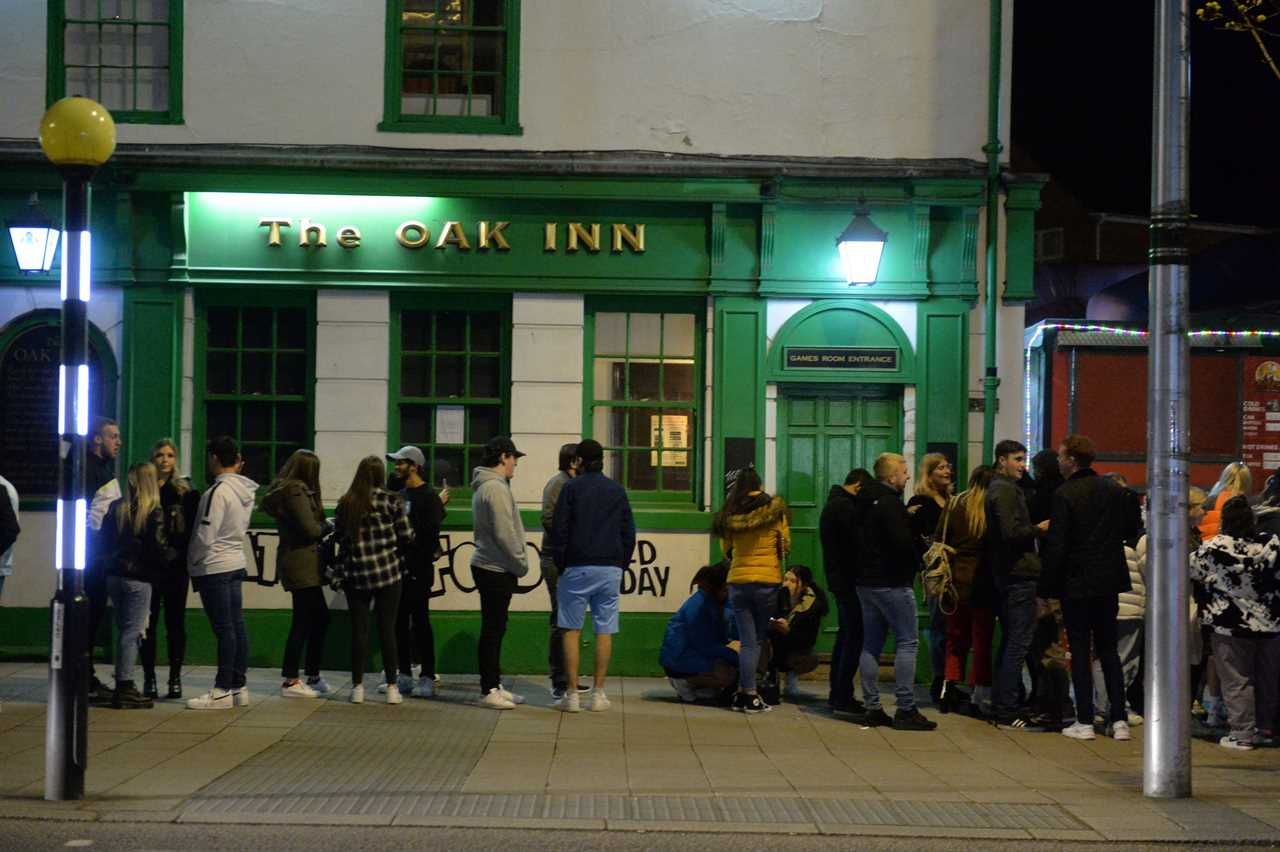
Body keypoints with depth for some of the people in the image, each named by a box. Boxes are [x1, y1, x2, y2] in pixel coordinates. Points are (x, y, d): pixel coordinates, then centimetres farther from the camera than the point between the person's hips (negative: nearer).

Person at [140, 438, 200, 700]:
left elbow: (194, 528, 2)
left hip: (176, 564, 0)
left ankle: (175, 678, 9)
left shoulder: (185, 490, 5)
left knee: (175, 621, 4)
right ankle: (149, 678, 8)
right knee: (148, 622, 2)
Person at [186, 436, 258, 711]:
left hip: (214, 567, -8)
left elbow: (205, 536, -18)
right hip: (236, 562, 8)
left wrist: (193, 561, -2)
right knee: (236, 626, 9)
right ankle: (238, 687, 14)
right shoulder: (246, 490, 9)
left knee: (224, 629, -5)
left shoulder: (218, 491, -17)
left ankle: (223, 691, 0)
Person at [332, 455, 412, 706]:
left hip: (355, 575, 1)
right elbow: (407, 537, -4)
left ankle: (357, 687, 9)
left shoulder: (345, 504, 1)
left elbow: (339, 535, 3)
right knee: (387, 629, 5)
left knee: (359, 629, 7)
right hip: (388, 572, -1)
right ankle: (392, 687, 7)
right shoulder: (392, 501, -6)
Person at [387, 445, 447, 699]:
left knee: (420, 623, -4)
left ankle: (427, 678, 1)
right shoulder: (400, 494, 16)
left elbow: (430, 533, -16)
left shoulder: (428, 496, -9)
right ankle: (404, 676, 17)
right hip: (399, 568, 8)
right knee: (399, 623, 10)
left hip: (418, 571, -8)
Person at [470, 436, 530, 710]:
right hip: (496, 569, -10)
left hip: (490, 567, 10)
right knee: (493, 630, -5)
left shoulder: (484, 486, 16)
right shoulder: (496, 488, -17)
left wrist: (516, 563, 15)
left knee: (494, 629, 14)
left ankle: (494, 685, 20)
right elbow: (504, 534, -21)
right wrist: (521, 564, -11)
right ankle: (489, 690, 0)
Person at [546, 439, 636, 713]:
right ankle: (598, 693, 4)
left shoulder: (571, 487, -1)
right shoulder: (617, 490, 10)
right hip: (610, 568, 3)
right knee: (604, 631, 5)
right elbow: (629, 533, 9)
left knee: (572, 630, 2)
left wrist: (560, 564, 3)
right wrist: (621, 565, 13)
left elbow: (559, 529, -5)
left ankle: (571, 693, -2)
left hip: (578, 567, -3)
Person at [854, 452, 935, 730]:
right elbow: (903, 543, -24)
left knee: (871, 644, 10)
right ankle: (906, 709, -7)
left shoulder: (867, 501, 14)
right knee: (907, 642, -4)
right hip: (892, 582, -9)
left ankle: (872, 708, 10)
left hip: (866, 581, 9)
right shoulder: (890, 503, -14)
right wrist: (924, 554, -6)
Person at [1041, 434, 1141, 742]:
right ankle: (1119, 719, 9)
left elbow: (1056, 546, -15)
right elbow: (1131, 529, 13)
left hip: (1075, 584, -5)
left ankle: (1084, 722, 2)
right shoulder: (1115, 490, 4)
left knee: (1080, 651, 2)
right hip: (1109, 581, 5)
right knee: (1108, 649, 13)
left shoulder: (1065, 494, -13)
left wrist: (1047, 589, -11)